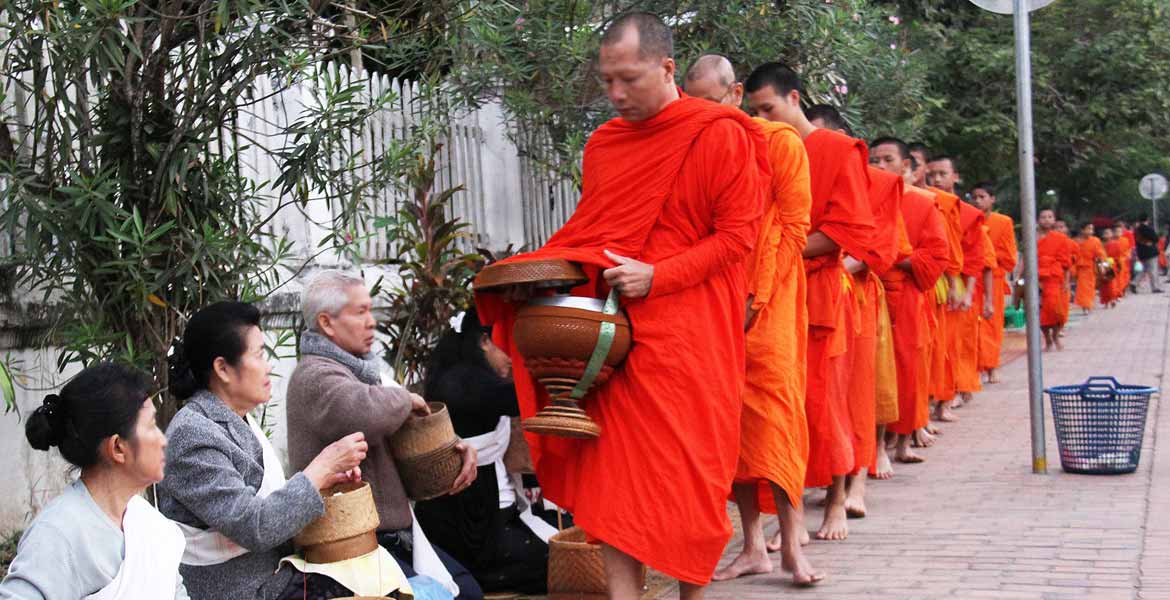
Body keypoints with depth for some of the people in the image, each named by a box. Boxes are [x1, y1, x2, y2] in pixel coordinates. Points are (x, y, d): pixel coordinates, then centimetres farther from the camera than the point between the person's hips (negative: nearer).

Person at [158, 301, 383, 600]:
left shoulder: (239, 420, 10)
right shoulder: (192, 435, -18)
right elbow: (253, 528, -24)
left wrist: (321, 478, 3)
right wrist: (321, 467, -18)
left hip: (279, 574, 8)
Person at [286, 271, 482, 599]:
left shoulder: (357, 368, 17)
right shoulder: (314, 376, -17)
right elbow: (370, 415, -38)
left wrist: (455, 445, 8)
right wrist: (405, 398, -15)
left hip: (395, 532, 10)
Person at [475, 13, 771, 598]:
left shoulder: (721, 134, -5)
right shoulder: (603, 143, 12)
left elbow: (737, 235, -7)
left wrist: (657, 277, -17)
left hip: (689, 333, -5)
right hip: (614, 331, 5)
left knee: (688, 480, 0)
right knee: (614, 479, -2)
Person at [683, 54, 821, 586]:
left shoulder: (780, 142, -1)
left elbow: (792, 228, -5)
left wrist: (755, 298, -11)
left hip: (768, 300, -4)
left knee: (774, 406, -10)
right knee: (733, 419, 2)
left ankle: (790, 542, -6)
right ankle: (754, 547, 5)